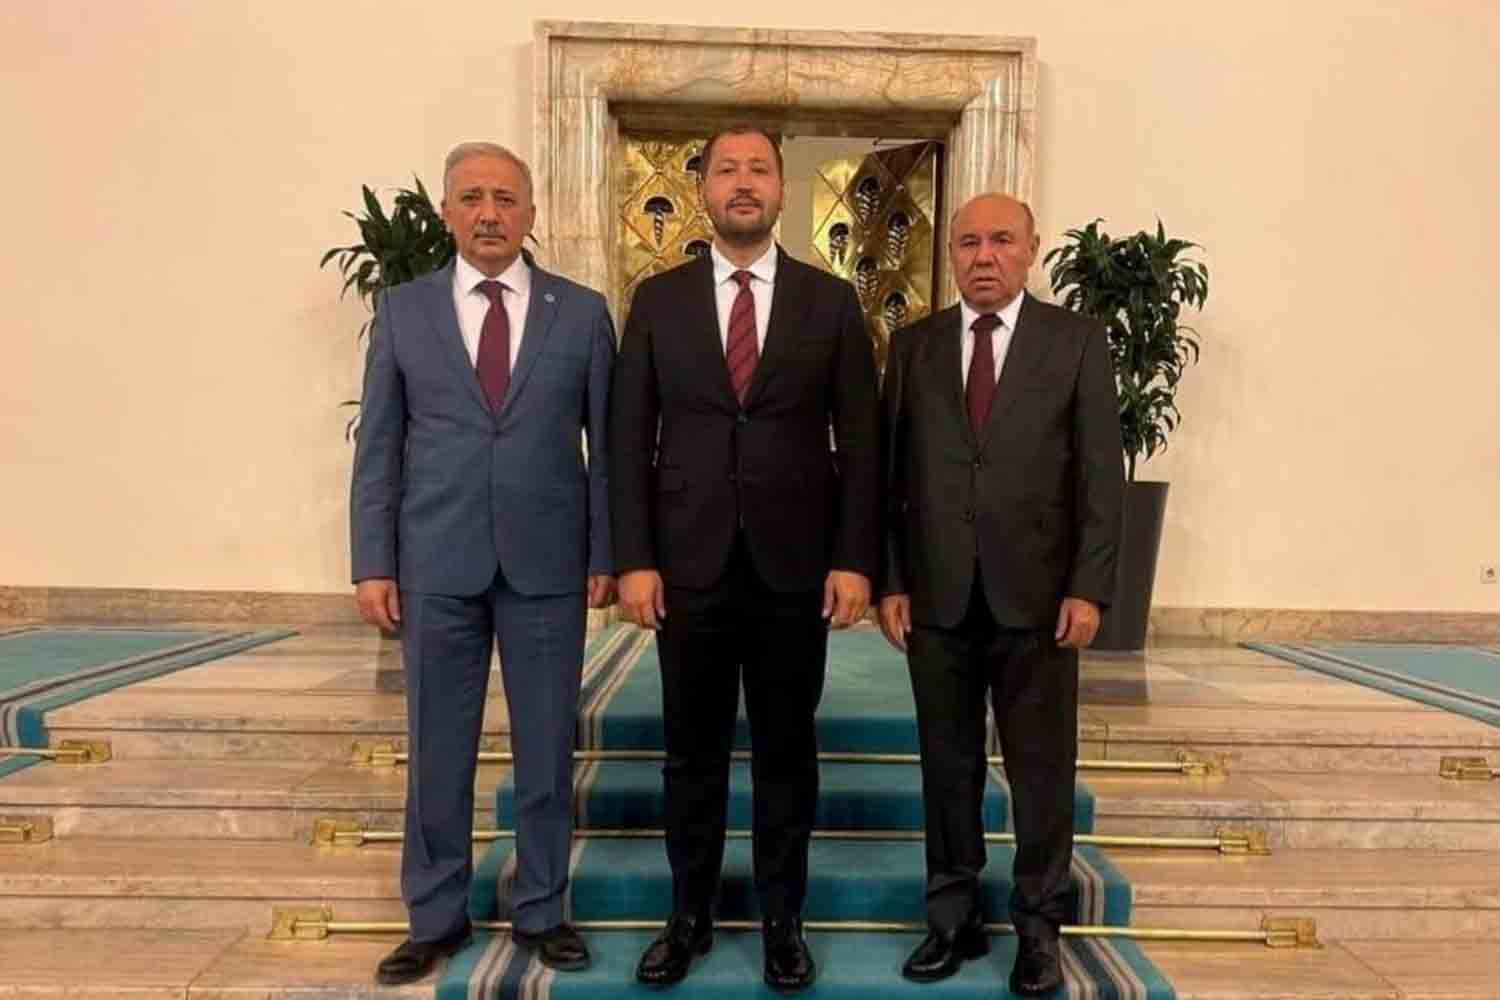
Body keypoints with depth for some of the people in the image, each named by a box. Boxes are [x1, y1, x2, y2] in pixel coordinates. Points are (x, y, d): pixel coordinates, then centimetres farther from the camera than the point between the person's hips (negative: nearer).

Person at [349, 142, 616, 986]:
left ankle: (542, 910, 27)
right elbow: (379, 447, 4)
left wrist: (606, 554, -1)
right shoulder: (403, 310, 5)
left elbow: (607, 443, 4)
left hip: (549, 563, 0)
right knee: (439, 751, 10)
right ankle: (438, 917, 28)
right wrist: (373, 562, -1)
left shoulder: (583, 312, 4)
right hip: (437, 564, 1)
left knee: (547, 750, 9)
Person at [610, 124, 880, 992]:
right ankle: (691, 914, 29)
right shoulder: (658, 299, 5)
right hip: (689, 563, 1)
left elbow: (861, 441, 1)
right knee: (693, 750, 11)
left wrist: (856, 559, -6)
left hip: (794, 564, 0)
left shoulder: (832, 301, 4)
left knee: (787, 750, 11)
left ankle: (783, 919, 27)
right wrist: (634, 559, -5)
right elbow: (631, 438, 2)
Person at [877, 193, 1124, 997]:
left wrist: (1088, 587, -9)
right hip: (936, 594, 2)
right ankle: (954, 918, 26)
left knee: (1042, 769, 8)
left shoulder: (1076, 340, 2)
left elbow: (1102, 473, -2)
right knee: (948, 763, 11)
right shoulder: (913, 345, 7)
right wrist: (889, 580, -1)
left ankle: (1037, 926, 24)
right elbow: (889, 472, 5)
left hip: (1037, 593, -1)